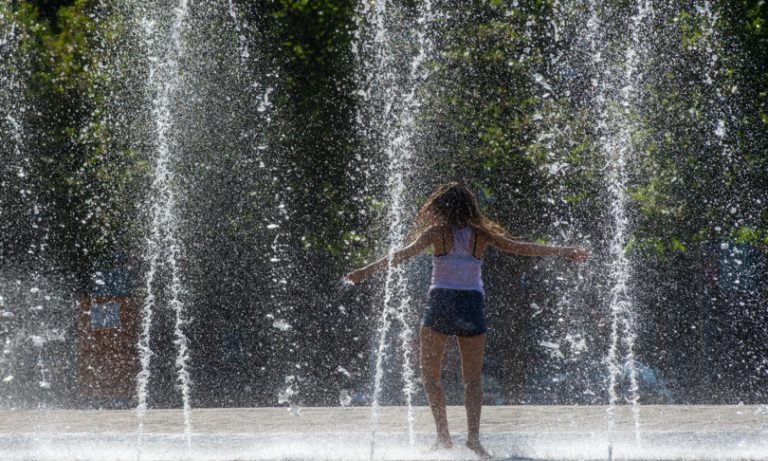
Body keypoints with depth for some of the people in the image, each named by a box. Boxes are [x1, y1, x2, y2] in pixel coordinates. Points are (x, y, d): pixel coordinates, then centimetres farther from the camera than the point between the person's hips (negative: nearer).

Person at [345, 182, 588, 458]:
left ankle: (443, 435, -8)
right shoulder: (481, 234, 8)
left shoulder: (436, 232, 2)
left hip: (441, 303, -2)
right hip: (472, 306, 2)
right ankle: (473, 436, -11)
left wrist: (366, 271, -9)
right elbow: (520, 248, 10)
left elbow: (404, 254, -8)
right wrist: (562, 252, 19)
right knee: (472, 379, 6)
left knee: (430, 375, 6)